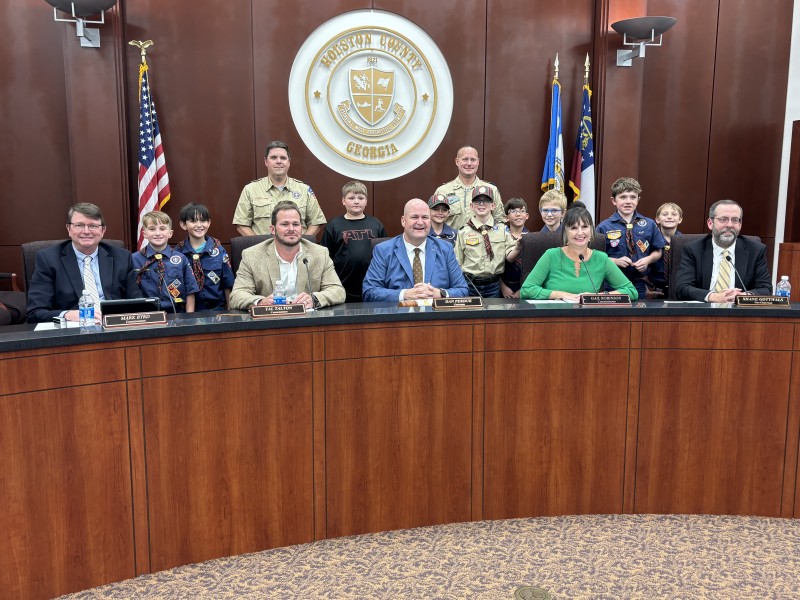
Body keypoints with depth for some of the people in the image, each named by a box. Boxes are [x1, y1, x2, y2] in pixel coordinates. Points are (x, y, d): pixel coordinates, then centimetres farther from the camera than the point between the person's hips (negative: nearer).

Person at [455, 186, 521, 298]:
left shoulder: (502, 229, 5)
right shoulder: (463, 232, 1)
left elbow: (509, 257, -2)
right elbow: (457, 263, 3)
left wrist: (517, 248, -22)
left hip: (493, 285, 1)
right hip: (470, 284, -1)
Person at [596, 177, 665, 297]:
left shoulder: (649, 225, 3)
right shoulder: (604, 227, -5)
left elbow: (657, 252, 12)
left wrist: (648, 260, -7)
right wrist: (615, 261, -17)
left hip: (639, 284, 2)